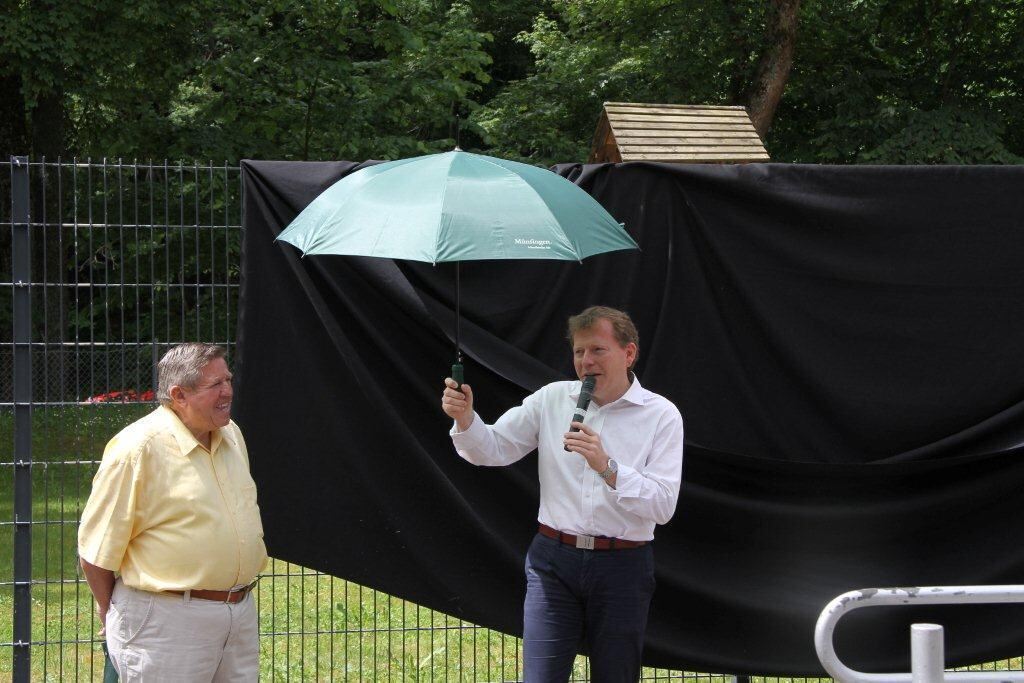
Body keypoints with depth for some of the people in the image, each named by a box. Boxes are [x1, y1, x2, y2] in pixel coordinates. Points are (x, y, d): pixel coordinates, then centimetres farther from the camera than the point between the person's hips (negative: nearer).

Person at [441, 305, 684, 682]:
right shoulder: (552, 400, 6)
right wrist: (465, 418, -19)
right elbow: (494, 449, 2)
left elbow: (663, 505, -11)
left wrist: (607, 467, -25)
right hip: (554, 559, 1)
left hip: (622, 566, -1)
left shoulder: (661, 415, -3)